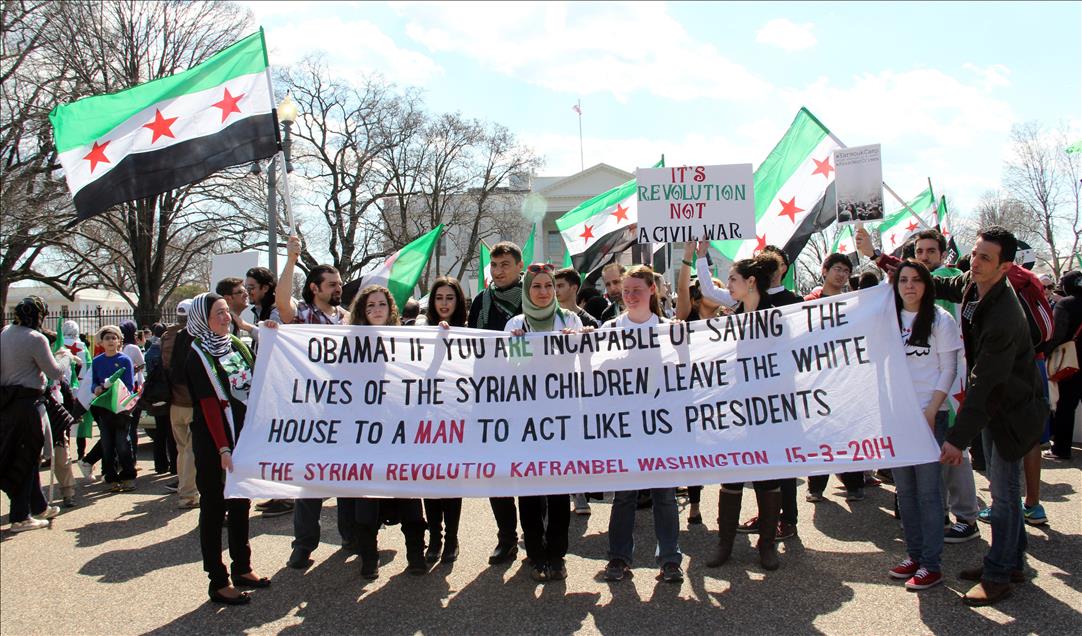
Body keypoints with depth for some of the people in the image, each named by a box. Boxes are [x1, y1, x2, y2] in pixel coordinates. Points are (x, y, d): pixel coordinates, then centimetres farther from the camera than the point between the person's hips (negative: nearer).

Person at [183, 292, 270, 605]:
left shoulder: (237, 345, 9)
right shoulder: (198, 355, -10)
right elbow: (209, 406, -17)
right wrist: (223, 449, -21)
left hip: (244, 436, 7)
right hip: (213, 441, -7)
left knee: (241, 502, 15)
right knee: (214, 507, 2)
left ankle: (242, 569, 28)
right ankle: (218, 582, 10)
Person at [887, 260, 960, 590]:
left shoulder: (940, 319, -2)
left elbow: (948, 369, -4)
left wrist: (930, 411, -13)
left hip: (929, 414, -4)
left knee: (928, 489, -3)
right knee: (904, 488, 9)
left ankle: (931, 565, 4)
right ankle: (914, 554, 20)